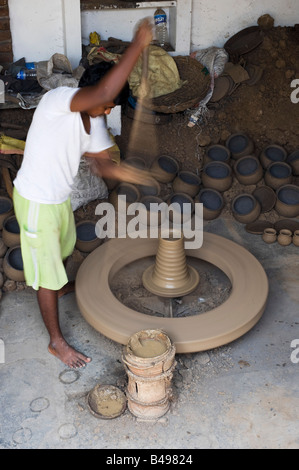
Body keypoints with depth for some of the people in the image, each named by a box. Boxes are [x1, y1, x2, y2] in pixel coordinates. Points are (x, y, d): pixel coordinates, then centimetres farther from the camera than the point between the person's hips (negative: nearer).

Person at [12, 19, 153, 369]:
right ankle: (56, 342, 21)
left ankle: (60, 287, 65)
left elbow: (98, 160, 1)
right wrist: (137, 45, -42)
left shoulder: (94, 119, -3)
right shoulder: (56, 101, -30)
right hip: (36, 202, -9)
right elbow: (102, 93, -48)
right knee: (47, 272, 4)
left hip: (60, 197, 9)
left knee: (62, 248, 33)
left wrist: (117, 170, -21)